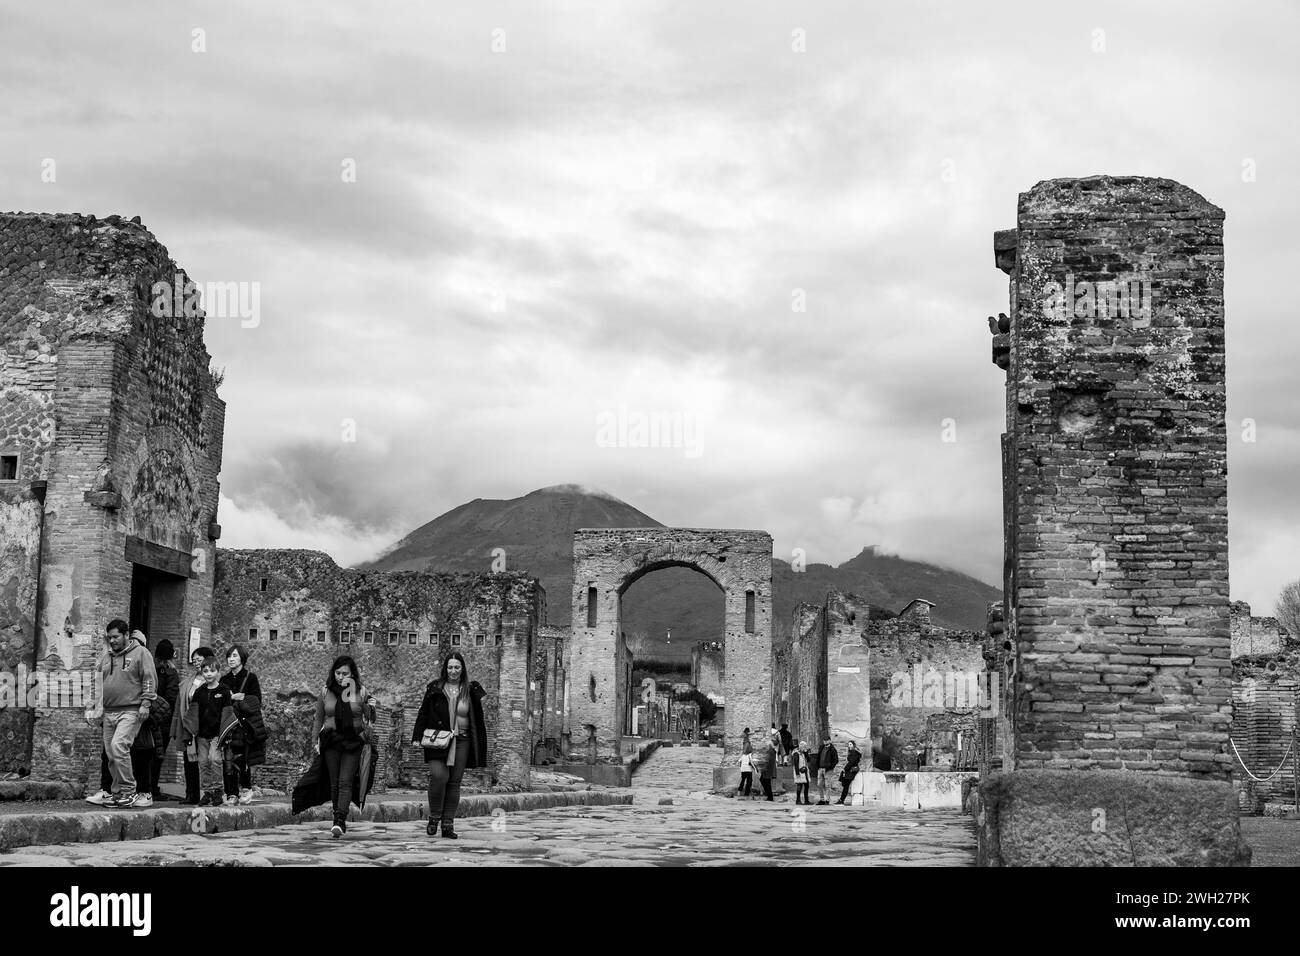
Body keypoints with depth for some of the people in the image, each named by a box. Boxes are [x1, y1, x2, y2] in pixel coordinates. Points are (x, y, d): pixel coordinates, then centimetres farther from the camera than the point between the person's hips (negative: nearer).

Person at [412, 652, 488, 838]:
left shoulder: (470, 690, 8)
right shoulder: (435, 688, 5)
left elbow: (478, 718, 12)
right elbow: (423, 713, 7)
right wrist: (417, 737, 1)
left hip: (461, 741, 2)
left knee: (454, 782, 3)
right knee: (439, 776, -17)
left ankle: (448, 824, 9)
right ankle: (434, 817, 2)